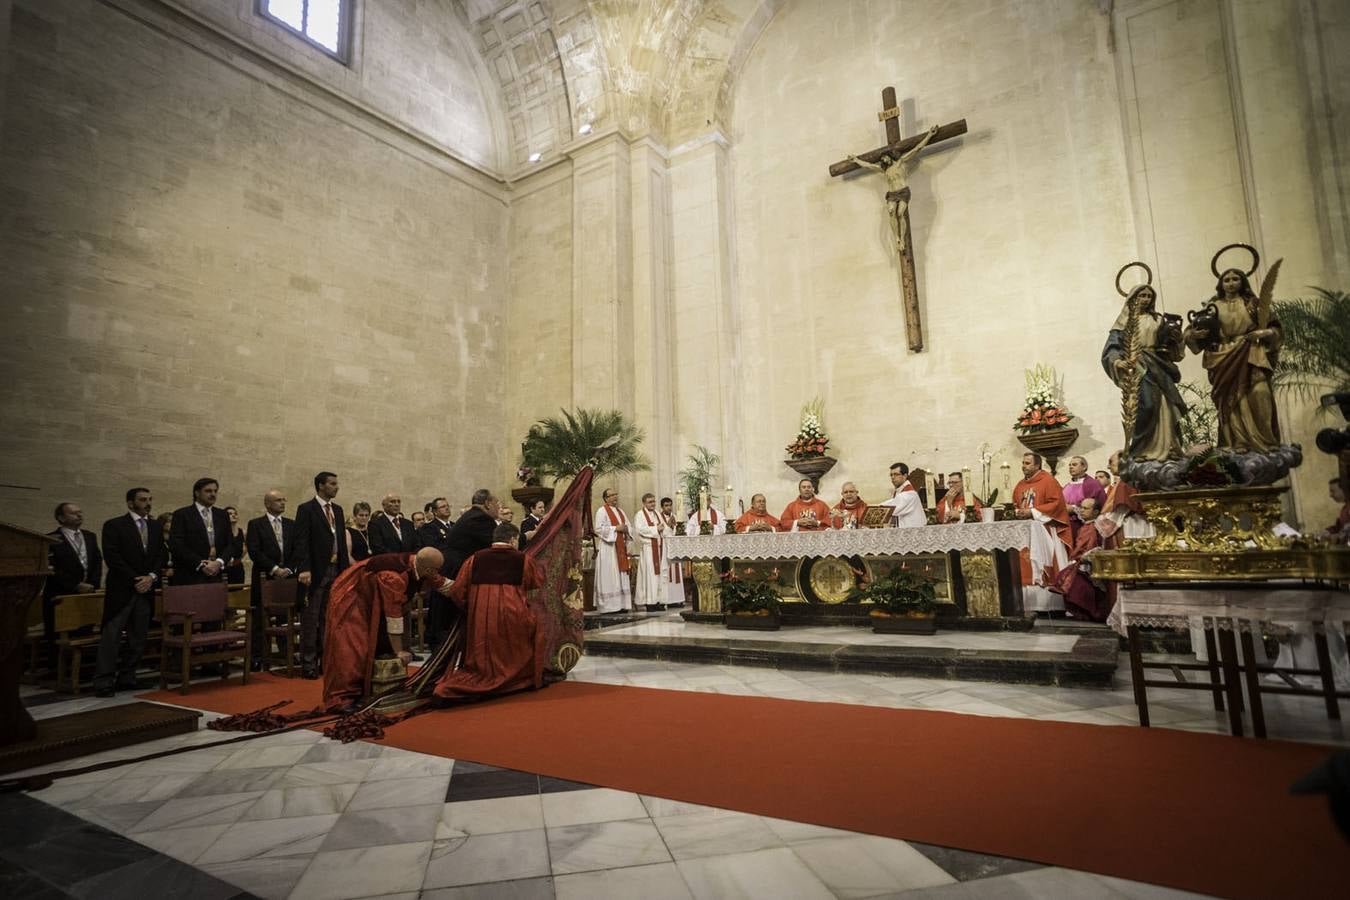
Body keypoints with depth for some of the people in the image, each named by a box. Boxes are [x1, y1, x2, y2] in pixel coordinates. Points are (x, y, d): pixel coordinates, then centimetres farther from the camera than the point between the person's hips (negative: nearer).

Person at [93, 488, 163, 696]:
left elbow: (161, 556, 11)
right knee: (111, 637, -5)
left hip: (146, 589, 5)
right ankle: (103, 682, 0)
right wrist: (135, 580, -12)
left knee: (138, 638, 7)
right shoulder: (114, 525, -2)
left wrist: (151, 577, -6)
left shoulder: (156, 528, 14)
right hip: (121, 590, -5)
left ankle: (127, 677, 16)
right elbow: (112, 557, -9)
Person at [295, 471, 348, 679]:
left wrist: (345, 568, 11)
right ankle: (308, 663, 7)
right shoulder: (306, 509, -5)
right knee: (310, 619, 0)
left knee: (328, 619, 12)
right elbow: (301, 542, -12)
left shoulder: (338, 510, 15)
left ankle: (326, 660, 19)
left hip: (336, 570, 6)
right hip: (316, 572, -6)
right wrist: (304, 569, -20)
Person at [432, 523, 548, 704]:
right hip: (513, 620, -2)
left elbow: (456, 592, 4)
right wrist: (540, 565, 41)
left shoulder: (474, 559, 5)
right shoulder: (523, 559, 3)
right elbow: (539, 580, 20)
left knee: (478, 665, 17)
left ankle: (447, 689, 1)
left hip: (479, 621, 2)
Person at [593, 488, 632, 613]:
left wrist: (626, 530, -1)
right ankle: (608, 606, -4)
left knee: (621, 576, 8)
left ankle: (620, 604, 13)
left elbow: (627, 525, 22)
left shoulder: (620, 511, 18)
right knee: (609, 576, -7)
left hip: (620, 547, 8)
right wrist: (616, 528, -17)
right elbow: (598, 528, -16)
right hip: (608, 547, -8)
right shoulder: (602, 511, -6)